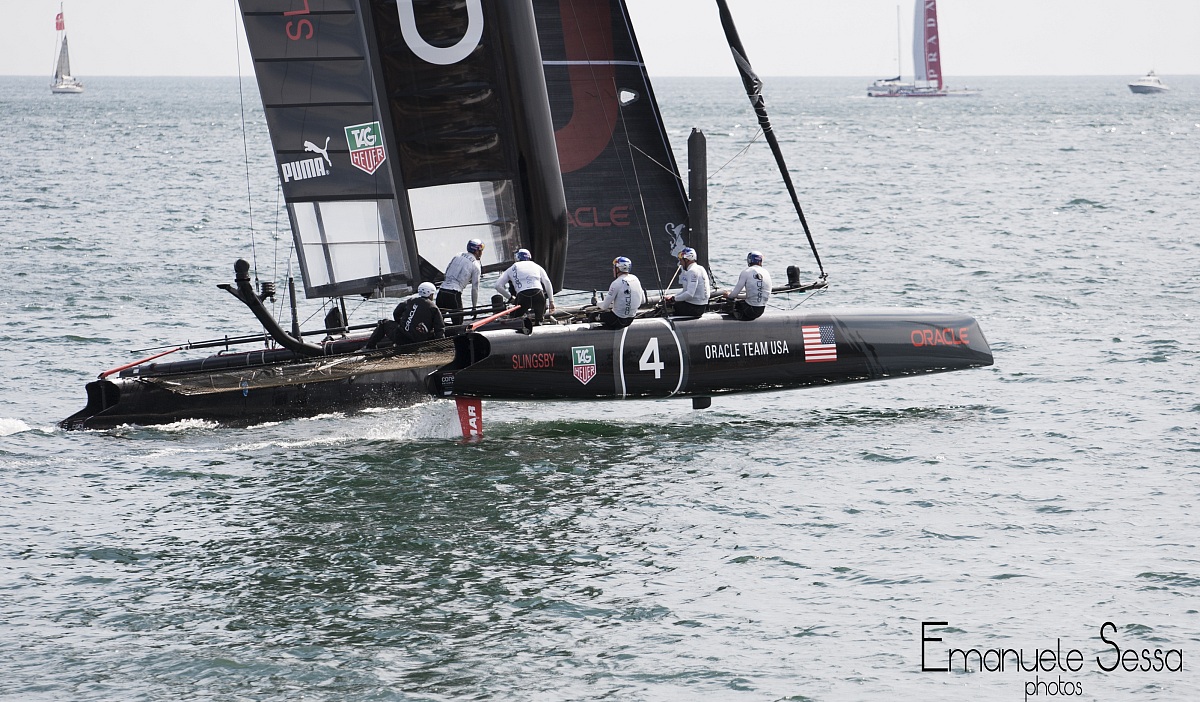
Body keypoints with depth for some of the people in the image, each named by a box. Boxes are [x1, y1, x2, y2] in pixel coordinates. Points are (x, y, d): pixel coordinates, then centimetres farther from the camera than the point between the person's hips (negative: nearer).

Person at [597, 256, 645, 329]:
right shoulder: (635, 279, 0)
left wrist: (598, 303, 9)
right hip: (631, 319, 7)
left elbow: (604, 306, -15)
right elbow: (642, 300, 11)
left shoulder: (616, 283, -21)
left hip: (618, 320, -7)